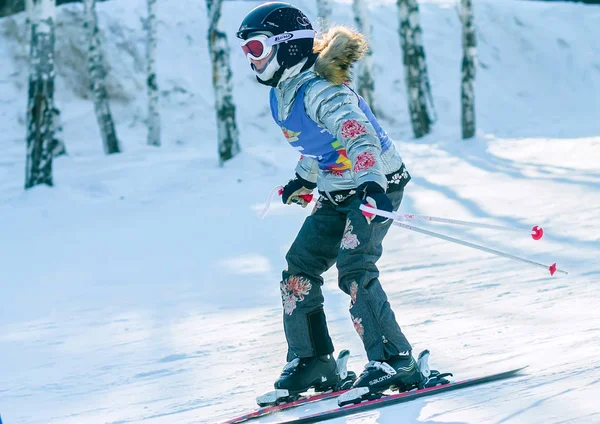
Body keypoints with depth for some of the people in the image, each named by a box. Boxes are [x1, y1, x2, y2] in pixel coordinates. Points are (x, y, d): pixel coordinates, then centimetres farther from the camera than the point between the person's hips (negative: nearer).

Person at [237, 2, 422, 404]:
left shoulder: (319, 91, -25)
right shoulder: (283, 94, 4)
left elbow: (358, 134, -38)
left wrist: (372, 185, -52)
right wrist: (304, 179, 33)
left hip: (376, 185, -10)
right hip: (336, 194, 10)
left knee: (354, 268, -23)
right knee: (299, 267, 5)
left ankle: (396, 361, -18)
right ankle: (312, 362, 15)